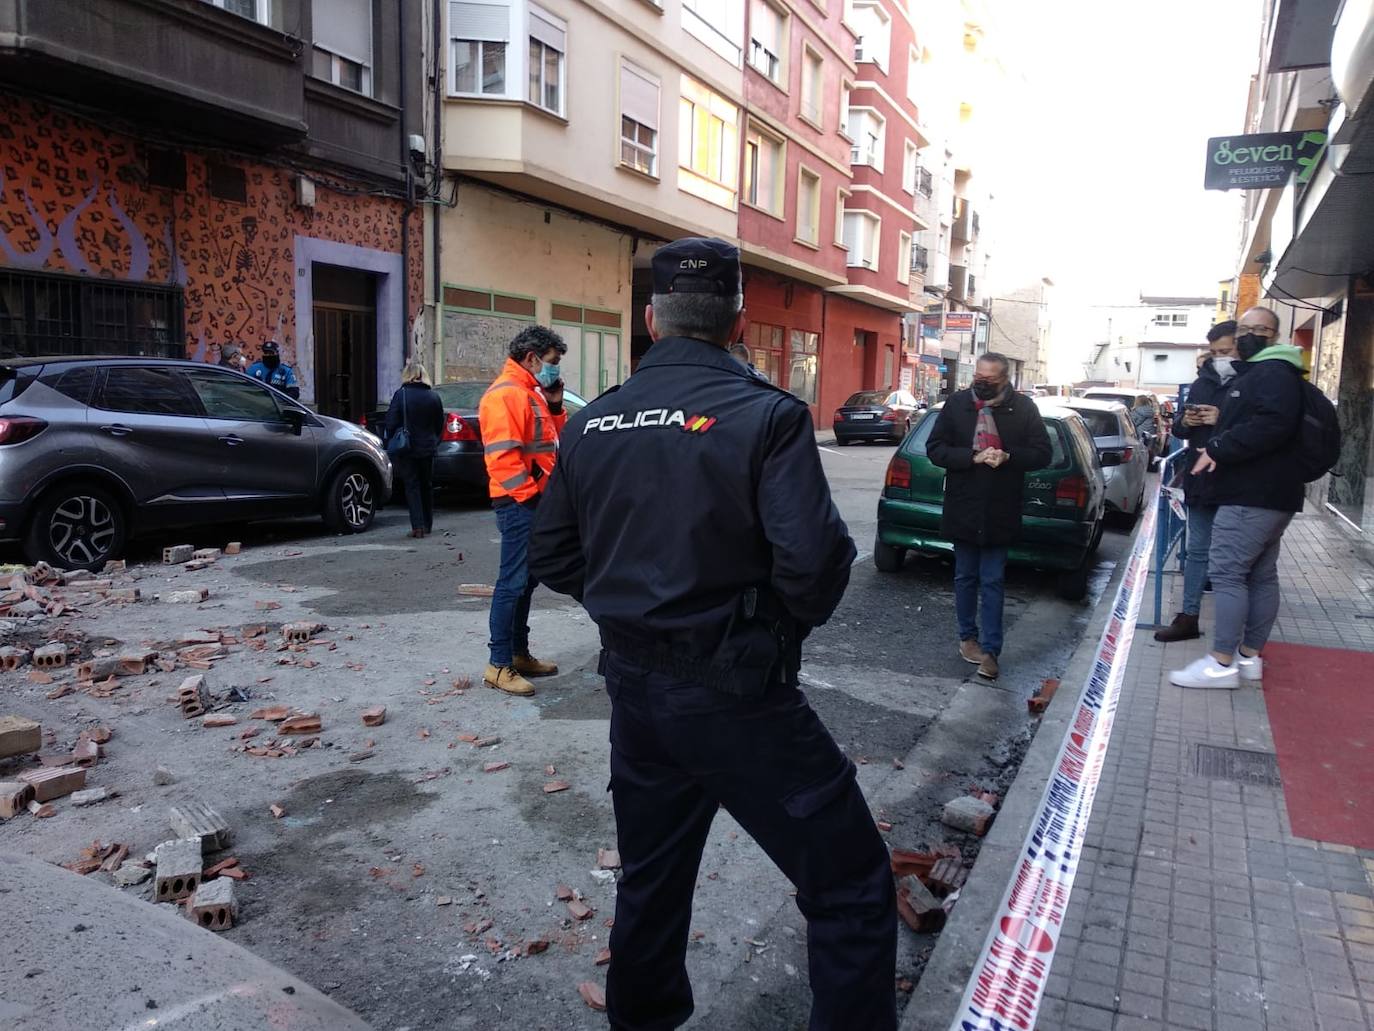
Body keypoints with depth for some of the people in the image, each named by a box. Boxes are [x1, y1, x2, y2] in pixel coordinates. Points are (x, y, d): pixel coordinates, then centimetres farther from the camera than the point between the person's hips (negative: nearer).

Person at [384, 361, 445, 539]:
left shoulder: (401, 394, -9)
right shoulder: (434, 396, 2)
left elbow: (391, 422, -11)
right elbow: (440, 425, 8)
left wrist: (392, 442, 1)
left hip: (407, 450, -3)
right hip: (427, 449, 4)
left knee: (412, 486, 1)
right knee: (427, 486, 14)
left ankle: (418, 526, -7)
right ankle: (427, 526, 21)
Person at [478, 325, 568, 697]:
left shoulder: (532, 393, 19)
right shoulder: (505, 394, -14)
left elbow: (551, 441, 23)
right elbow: (501, 455, -22)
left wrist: (554, 406, 9)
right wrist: (529, 494, -20)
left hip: (536, 502, 10)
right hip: (519, 504, -10)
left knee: (527, 580, 14)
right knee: (514, 583, -7)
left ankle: (519, 653, 24)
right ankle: (499, 665, -1)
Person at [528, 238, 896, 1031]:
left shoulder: (593, 423, 3)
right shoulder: (766, 414, -14)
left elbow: (553, 557, 8)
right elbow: (814, 559, -22)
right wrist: (796, 616, -1)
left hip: (635, 687, 7)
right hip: (738, 694, -6)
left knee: (651, 876, 25)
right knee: (851, 884, 10)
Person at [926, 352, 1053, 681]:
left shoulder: (1024, 408, -4)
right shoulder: (956, 403, -3)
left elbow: (1043, 453, -1)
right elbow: (934, 448, -4)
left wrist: (1007, 457, -19)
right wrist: (972, 457, -19)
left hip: (999, 513, -1)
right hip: (962, 509, 1)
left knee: (992, 582, 3)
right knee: (965, 577, 13)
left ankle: (990, 650, 8)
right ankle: (968, 636, 29)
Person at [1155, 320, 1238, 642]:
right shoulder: (1202, 383, 12)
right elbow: (1178, 428, 17)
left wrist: (1222, 421, -26)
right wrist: (1185, 421, -4)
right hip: (1200, 482, 6)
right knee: (1197, 552, 13)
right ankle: (1189, 618, 22)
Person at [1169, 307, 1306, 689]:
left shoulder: (1275, 373, -12)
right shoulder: (1254, 373, 23)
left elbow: (1271, 424, -27)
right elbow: (1238, 423, 28)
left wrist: (1219, 449, -21)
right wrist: (1216, 447, 10)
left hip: (1253, 495, -11)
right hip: (1266, 494, 11)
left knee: (1227, 571, -11)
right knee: (1261, 574, 12)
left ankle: (1222, 662, -9)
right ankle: (1250, 656, 18)